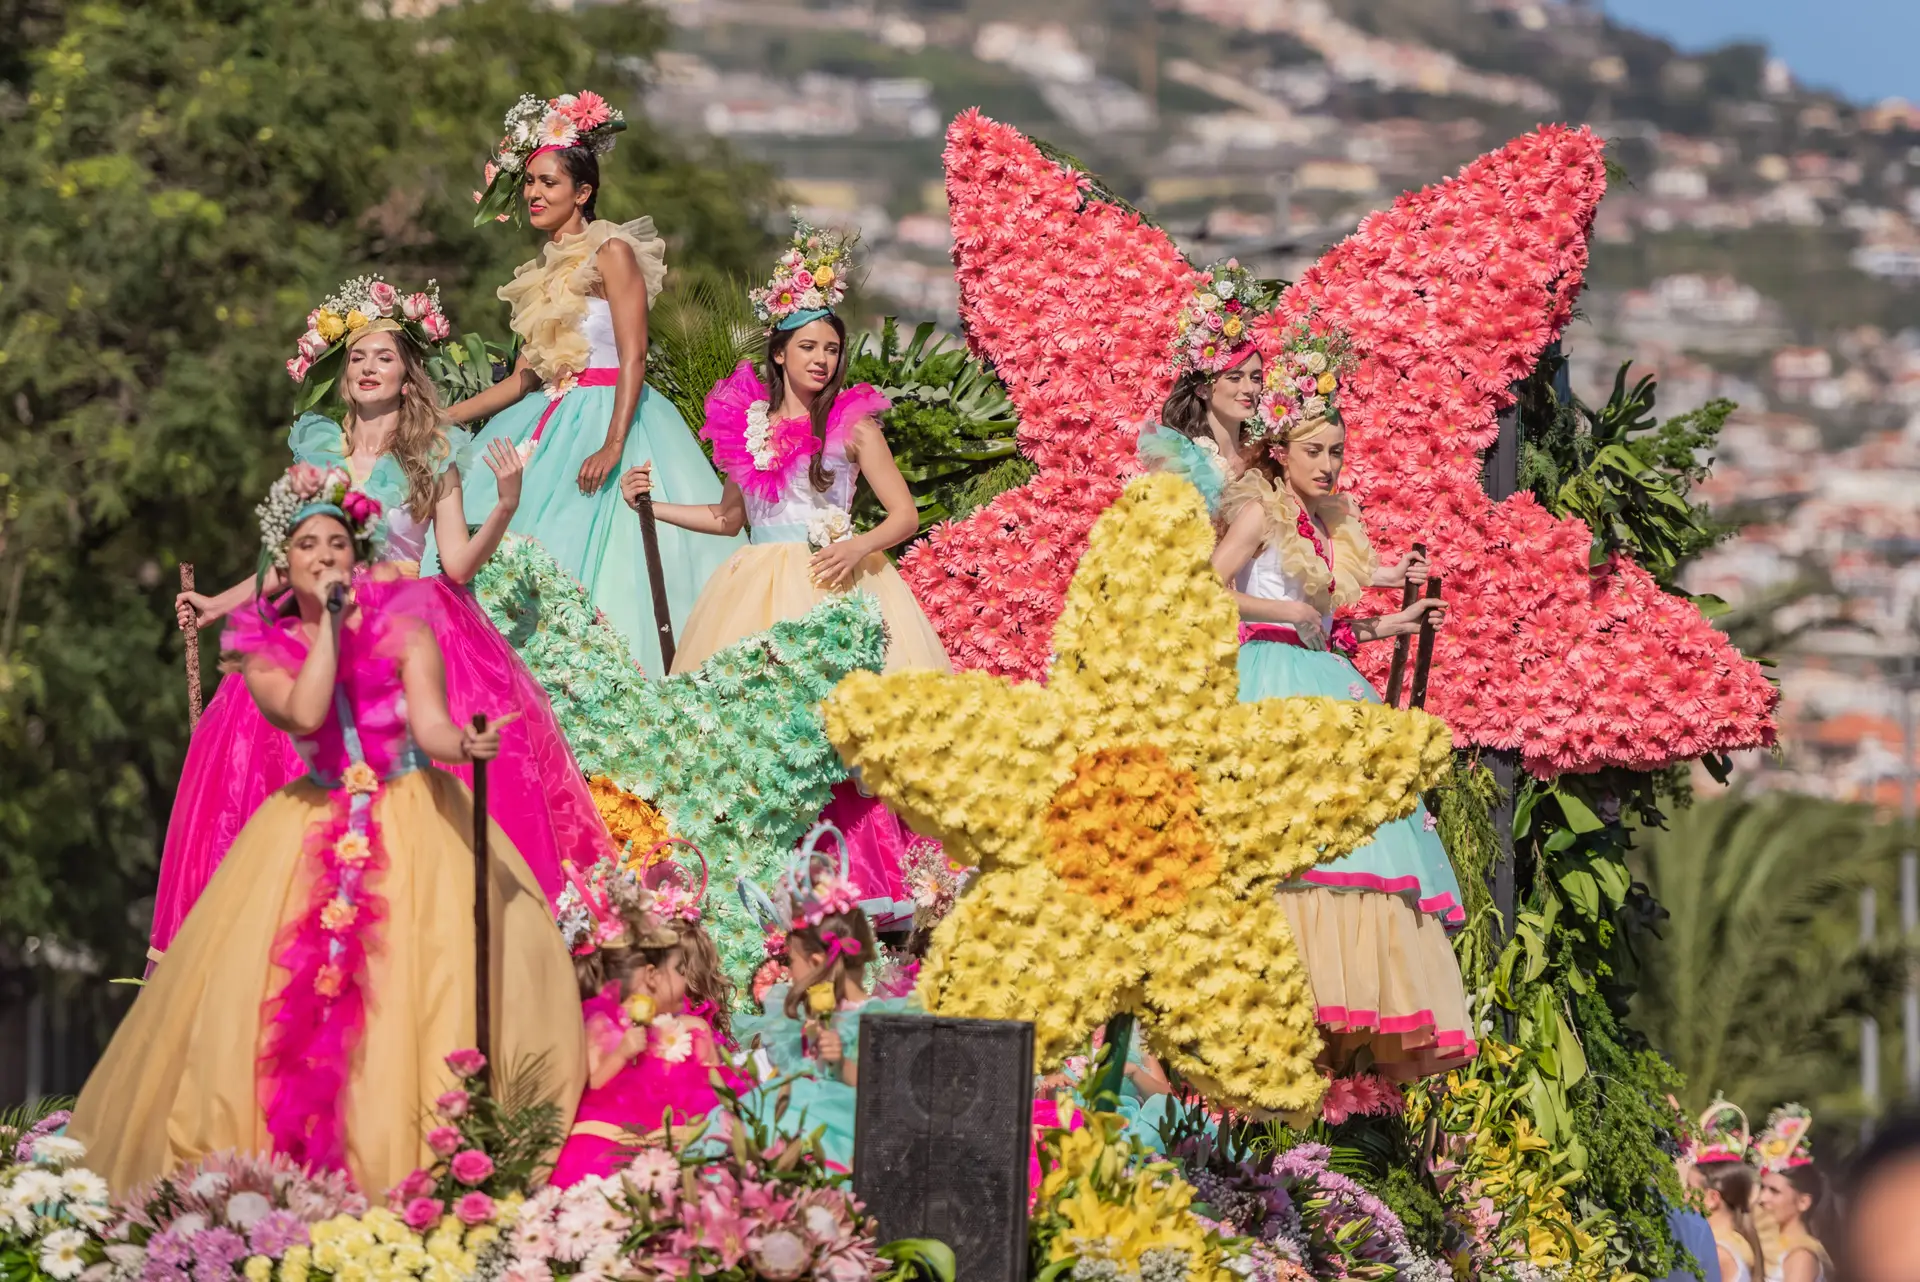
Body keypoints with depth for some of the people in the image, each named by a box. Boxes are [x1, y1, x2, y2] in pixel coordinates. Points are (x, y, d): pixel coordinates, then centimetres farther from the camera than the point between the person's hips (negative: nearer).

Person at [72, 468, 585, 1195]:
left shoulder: (401, 624, -1)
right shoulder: (264, 650, 4)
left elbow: (430, 726, -14)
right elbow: (305, 712, -17)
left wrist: (465, 744, -36)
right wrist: (330, 620, -13)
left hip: (414, 820, -2)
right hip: (317, 828, 2)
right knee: (275, 979, -10)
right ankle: (290, 1146, -5)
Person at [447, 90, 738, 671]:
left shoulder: (611, 252, -4)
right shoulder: (543, 269, 19)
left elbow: (633, 358, -13)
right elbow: (521, 380, 21)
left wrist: (612, 447, -26)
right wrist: (437, 419, 17)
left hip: (608, 419, -8)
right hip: (553, 423, 8)